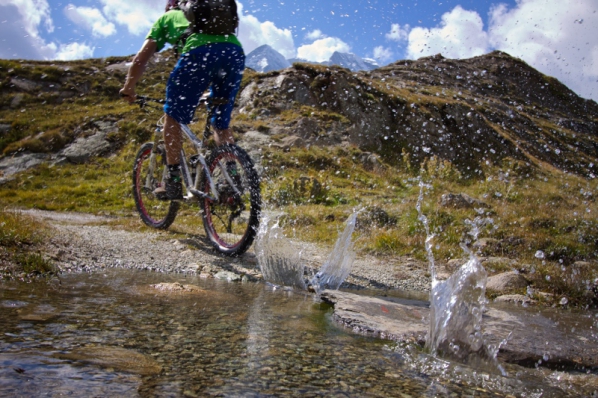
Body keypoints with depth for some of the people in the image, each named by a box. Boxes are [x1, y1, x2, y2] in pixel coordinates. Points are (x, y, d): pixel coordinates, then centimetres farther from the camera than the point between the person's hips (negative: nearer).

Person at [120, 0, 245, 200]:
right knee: (221, 124, 18)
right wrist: (212, 94, 55)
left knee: (172, 116, 9)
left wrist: (128, 88, 38)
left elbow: (141, 58, 25)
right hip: (236, 52, 4)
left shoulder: (166, 17, 32)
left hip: (199, 52, -4)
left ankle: (173, 182, 5)